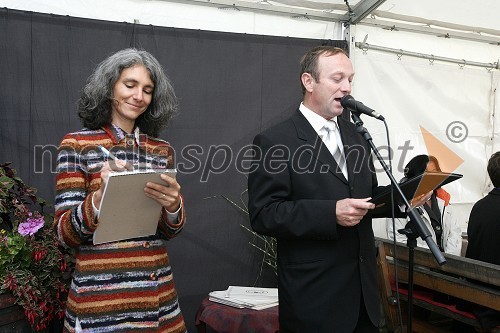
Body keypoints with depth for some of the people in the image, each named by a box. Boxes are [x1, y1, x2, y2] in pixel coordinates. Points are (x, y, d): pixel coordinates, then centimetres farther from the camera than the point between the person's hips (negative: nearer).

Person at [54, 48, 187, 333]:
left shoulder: (162, 150, 6)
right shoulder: (77, 145, -4)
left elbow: (171, 232, 6)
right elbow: (66, 233, -8)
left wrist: (173, 205, -15)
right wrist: (100, 196, -26)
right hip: (101, 296, -3)